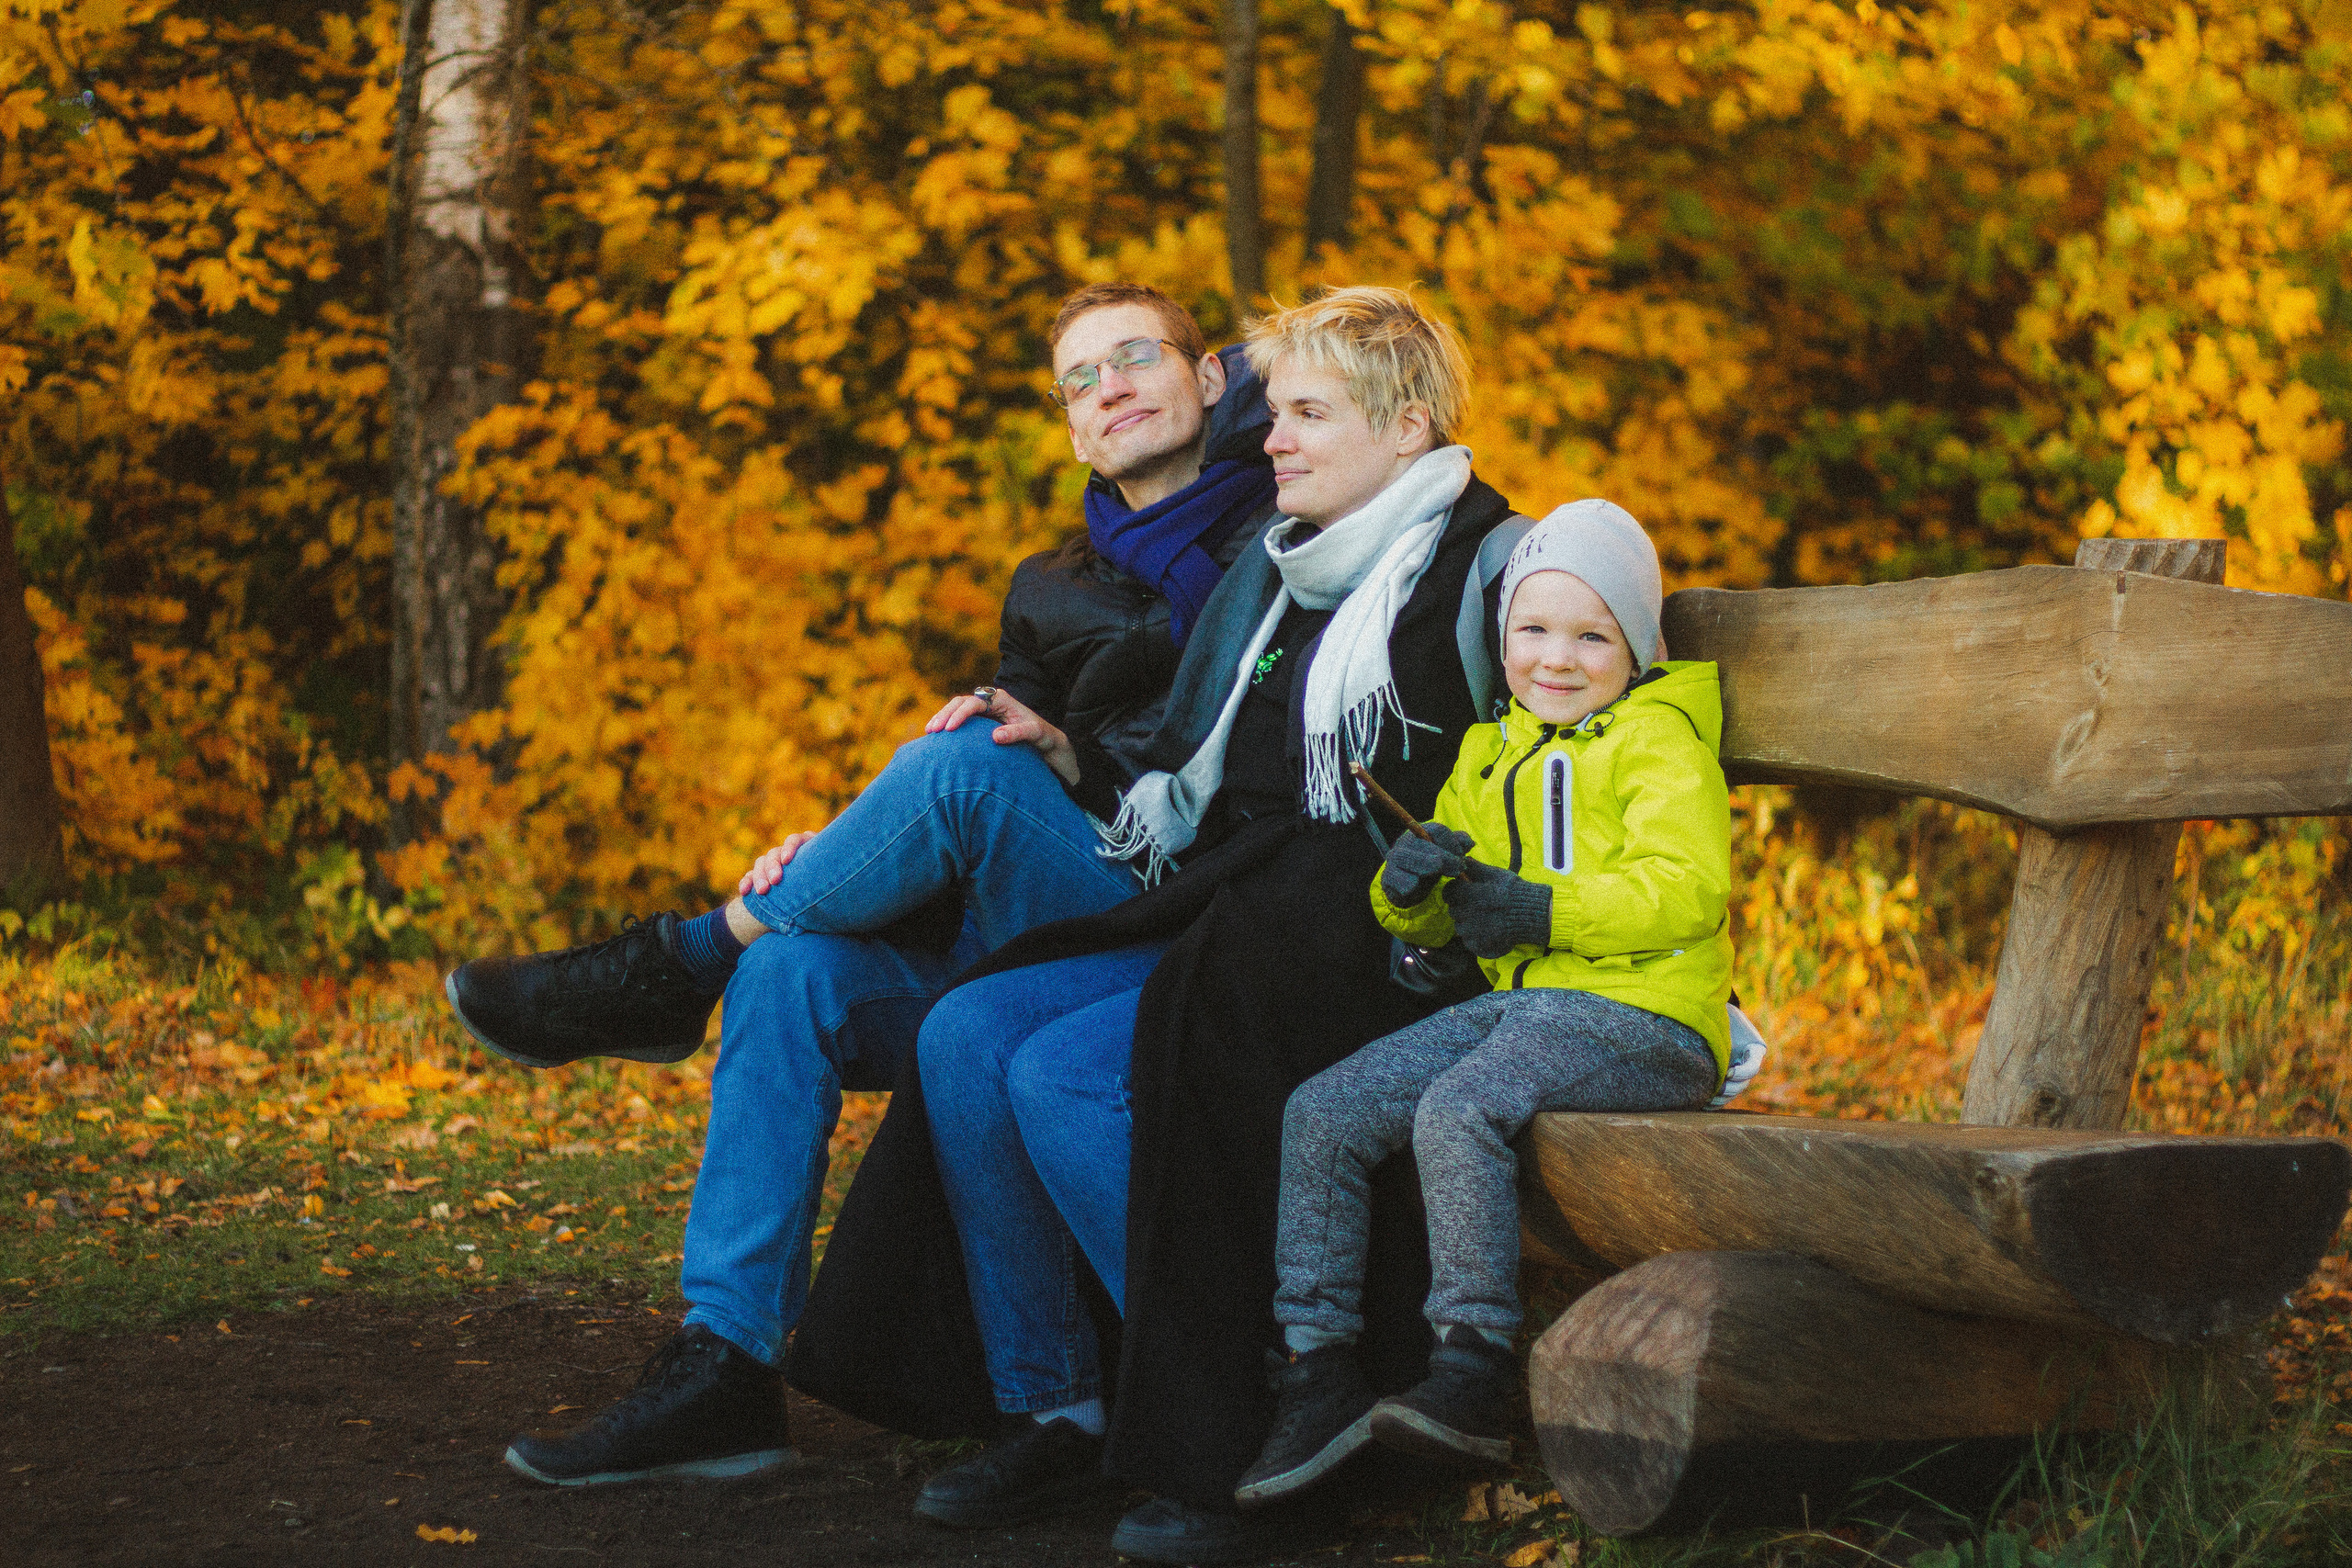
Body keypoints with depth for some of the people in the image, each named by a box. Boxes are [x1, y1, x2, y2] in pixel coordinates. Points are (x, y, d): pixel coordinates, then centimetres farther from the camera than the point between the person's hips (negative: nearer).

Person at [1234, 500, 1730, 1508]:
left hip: (1638, 1014, -7)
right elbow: (1427, 918, 24)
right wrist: (1409, 886, -1)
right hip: (1515, 1003, 8)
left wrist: (1542, 911, -20)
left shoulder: (1658, 741, 2)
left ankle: (1474, 1376, -28)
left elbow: (1686, 889, -14)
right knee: (1320, 1114, -9)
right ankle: (1316, 1376, -7)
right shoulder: (1489, 754, 23)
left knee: (1457, 1111, -32)